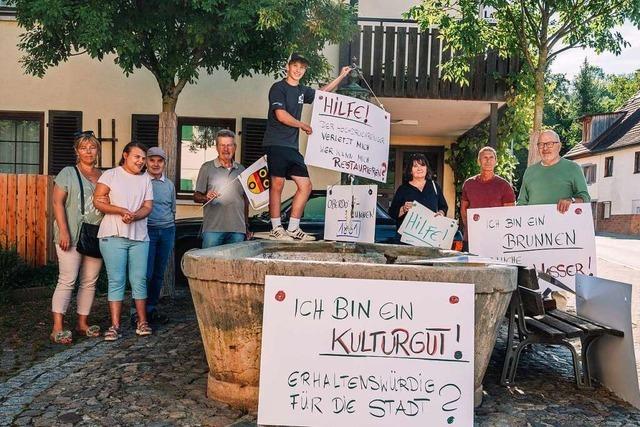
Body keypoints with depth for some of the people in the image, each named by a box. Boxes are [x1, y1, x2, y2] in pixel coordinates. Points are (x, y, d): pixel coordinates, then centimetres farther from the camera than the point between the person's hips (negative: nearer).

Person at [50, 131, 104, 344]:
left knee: (90, 281, 8)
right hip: (72, 236, -4)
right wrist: (63, 231, -14)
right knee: (67, 280, -6)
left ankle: (83, 323, 18)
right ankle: (58, 327, -2)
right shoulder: (68, 173, 1)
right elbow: (58, 202, -5)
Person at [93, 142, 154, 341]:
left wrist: (134, 216, -15)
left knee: (139, 280, 5)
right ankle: (115, 326, 3)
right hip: (113, 235, -3)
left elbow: (148, 207, 6)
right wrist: (122, 210, -16)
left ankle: (142, 322, 12)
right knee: (116, 281, -1)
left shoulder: (146, 179, 14)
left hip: (139, 236, 3)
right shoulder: (110, 175, 3)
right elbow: (98, 201, -5)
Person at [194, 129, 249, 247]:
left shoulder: (241, 170, 15)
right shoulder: (207, 167, 5)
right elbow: (196, 197, 2)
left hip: (237, 229, 3)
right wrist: (206, 198, -20)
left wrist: (246, 225, 15)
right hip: (213, 229, -3)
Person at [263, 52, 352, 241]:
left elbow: (322, 93, 35)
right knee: (277, 184, -9)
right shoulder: (278, 87, -3)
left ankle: (293, 229, 7)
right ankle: (276, 229, -1)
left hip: (292, 147, 8)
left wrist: (341, 76, 32)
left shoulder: (302, 90, 18)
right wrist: (303, 126, -1)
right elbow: (281, 115, -12)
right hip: (276, 144, -7)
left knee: (305, 185, 2)